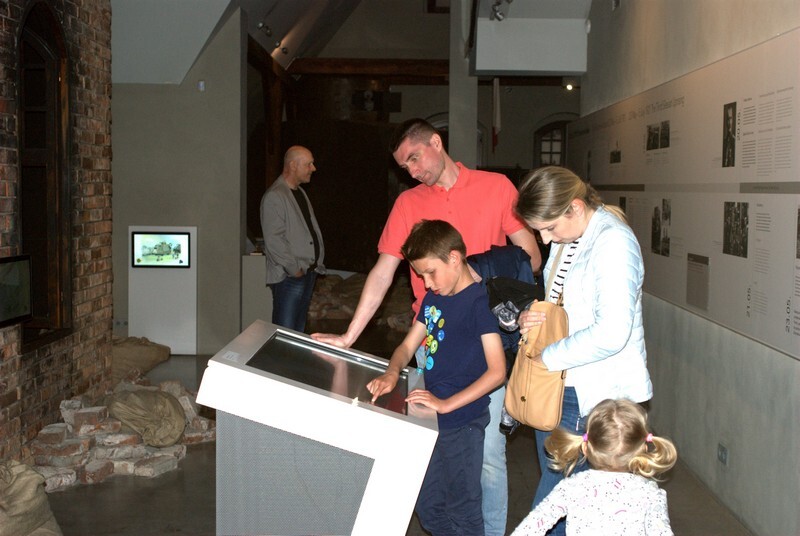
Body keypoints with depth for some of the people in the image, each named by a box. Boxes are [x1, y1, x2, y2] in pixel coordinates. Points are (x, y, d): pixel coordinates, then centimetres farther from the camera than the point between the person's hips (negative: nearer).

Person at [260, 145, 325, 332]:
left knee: (299, 329, 14)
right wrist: (294, 269, -18)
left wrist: (317, 262, 11)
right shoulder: (274, 197, -13)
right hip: (288, 276, -9)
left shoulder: (300, 193, 17)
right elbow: (273, 240, -19)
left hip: (309, 272, 9)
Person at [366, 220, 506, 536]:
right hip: (433, 420, 8)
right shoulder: (434, 298, 9)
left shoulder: (479, 301, -16)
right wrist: (392, 373, -8)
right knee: (428, 508, 19)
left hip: (462, 423, -8)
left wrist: (446, 404, -24)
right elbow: (408, 346, 13)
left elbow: (496, 372, -21)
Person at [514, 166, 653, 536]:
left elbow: (611, 334, -28)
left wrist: (545, 357, -17)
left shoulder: (614, 242, -18)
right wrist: (530, 318, 0)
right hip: (556, 388, 9)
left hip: (596, 398, -9)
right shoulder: (565, 239, 9)